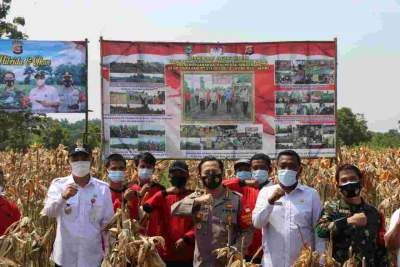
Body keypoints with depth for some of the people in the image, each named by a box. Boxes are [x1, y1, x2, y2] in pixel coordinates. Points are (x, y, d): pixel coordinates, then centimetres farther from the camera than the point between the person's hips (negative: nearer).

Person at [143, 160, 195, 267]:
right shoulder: (164, 197, 9)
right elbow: (146, 208, -8)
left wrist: (186, 238, -15)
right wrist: (164, 192, -12)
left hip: (189, 255, -1)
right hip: (167, 254, 2)